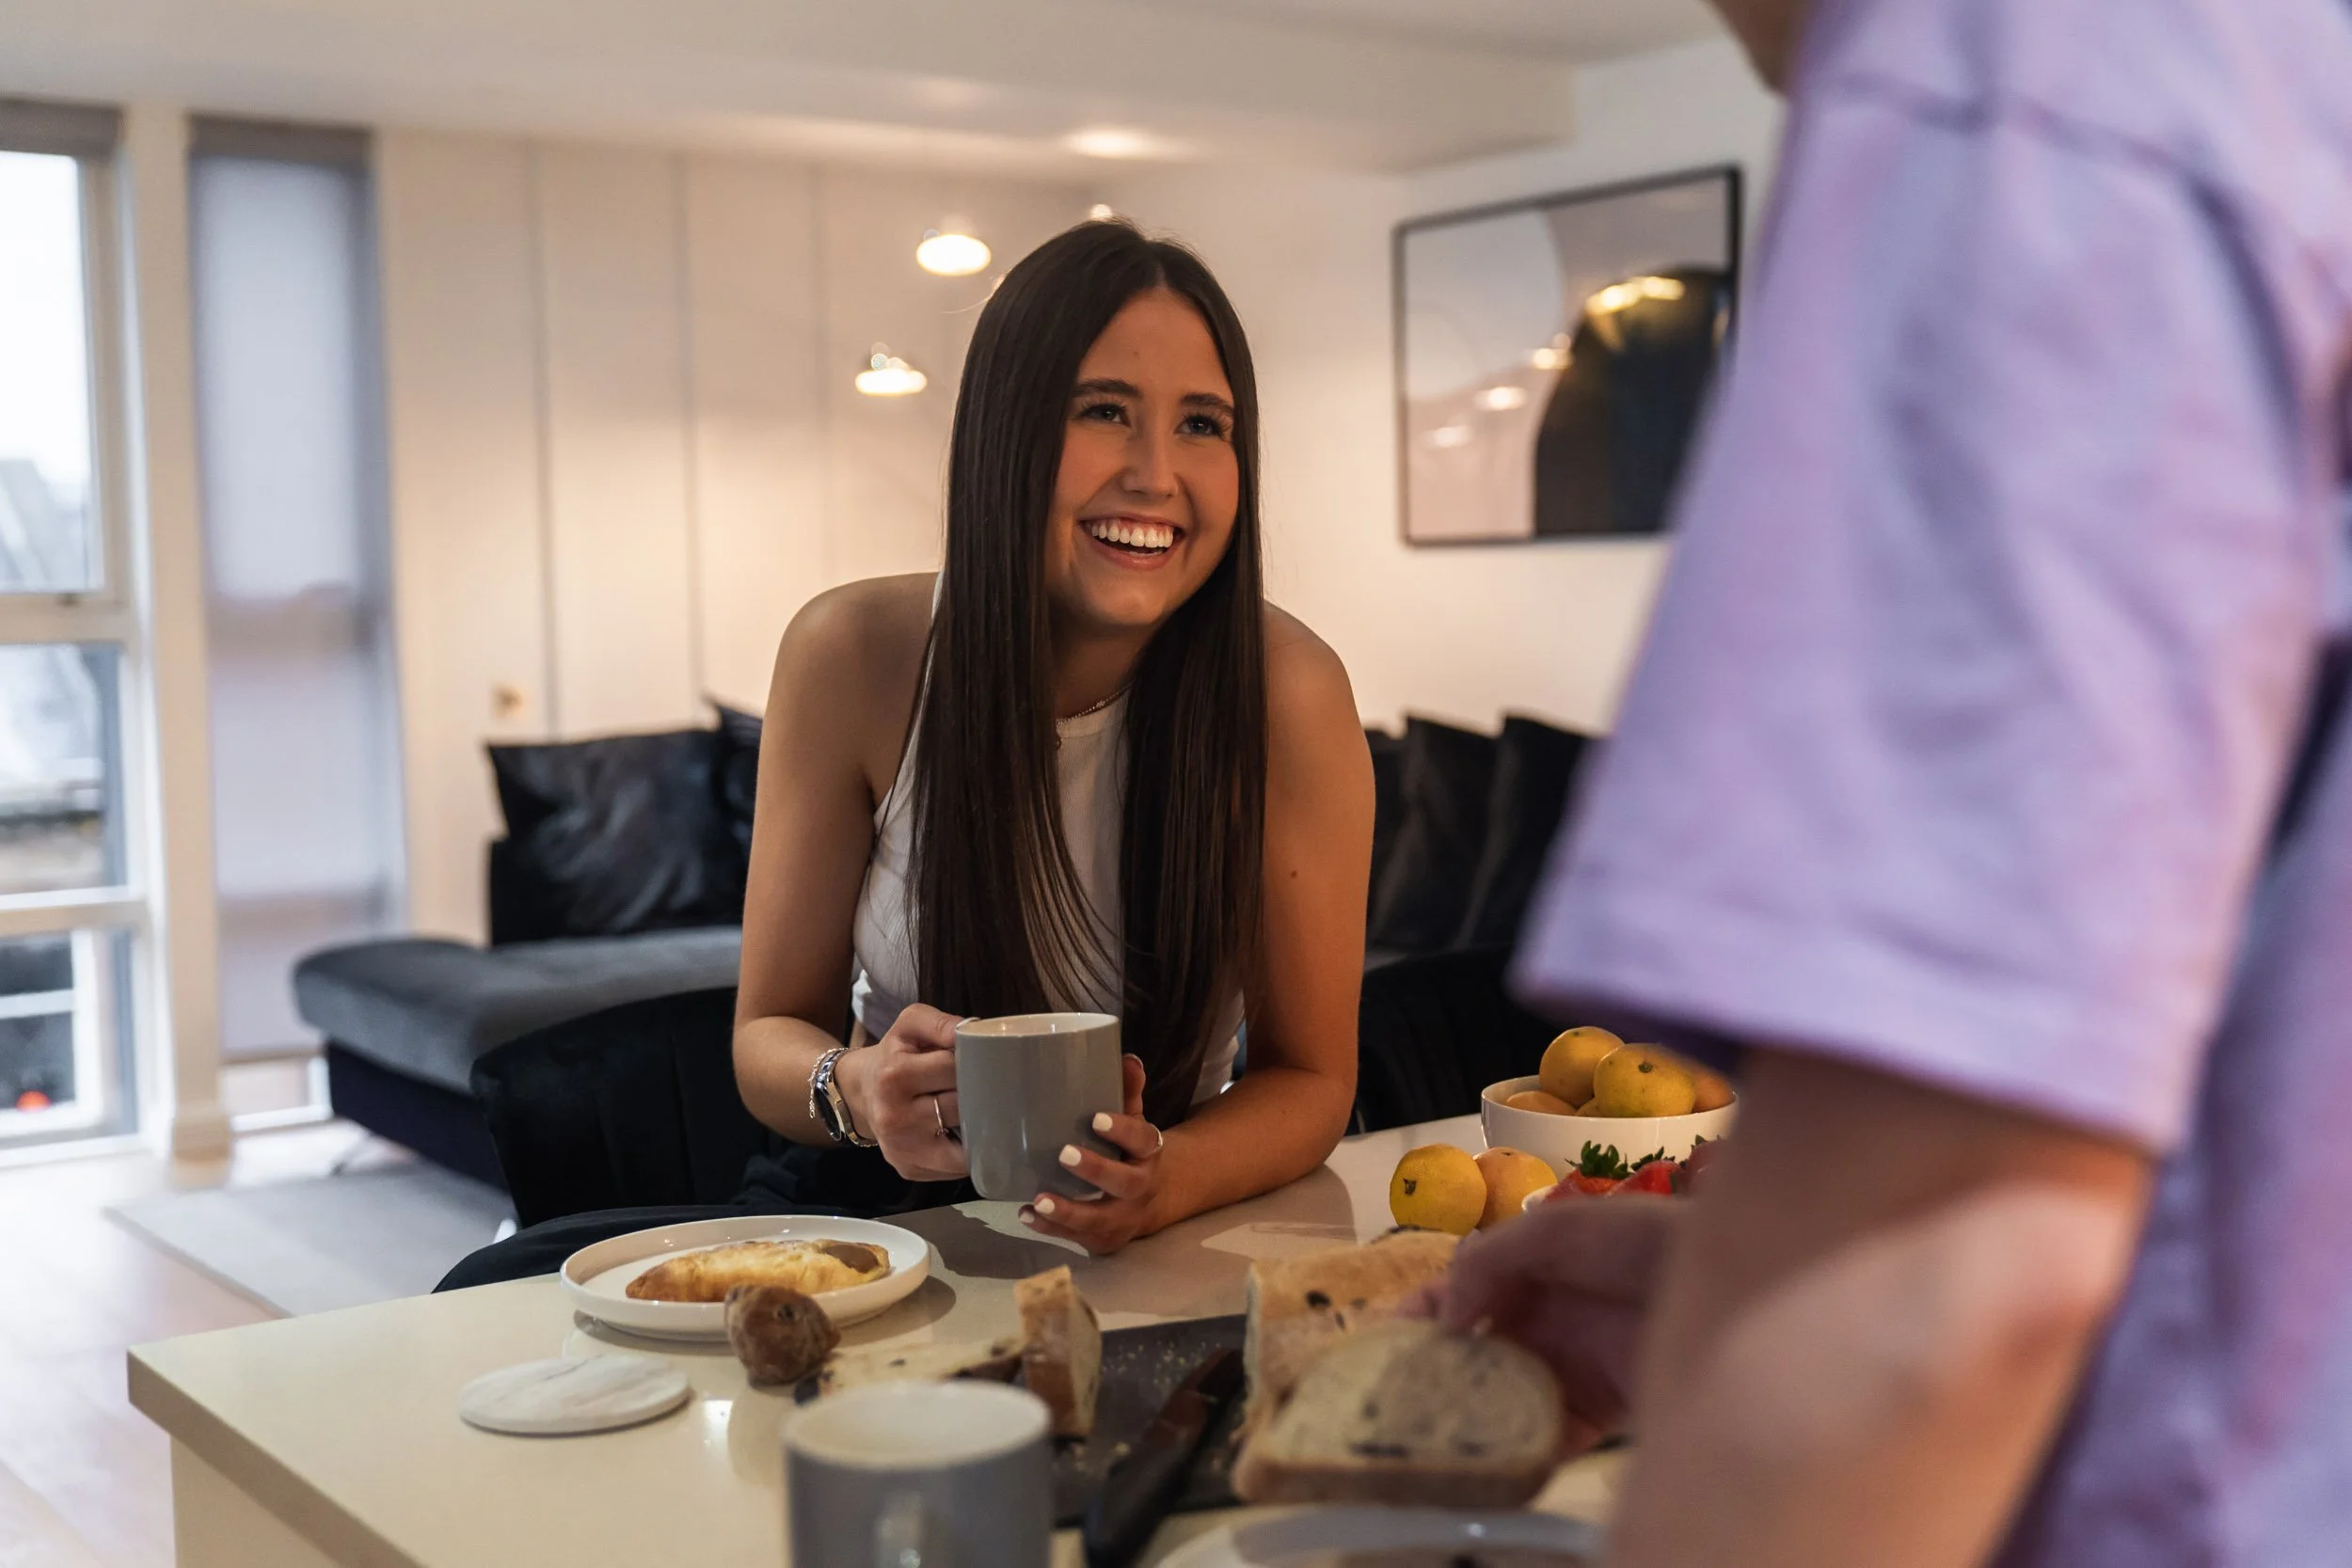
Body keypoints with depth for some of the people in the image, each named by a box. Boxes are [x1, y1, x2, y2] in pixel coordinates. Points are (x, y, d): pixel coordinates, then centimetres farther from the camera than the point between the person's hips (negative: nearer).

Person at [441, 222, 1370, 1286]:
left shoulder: (1283, 692, -16)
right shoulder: (853, 657, -11)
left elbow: (1309, 1077, -7)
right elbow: (768, 1035, -4)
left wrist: (1167, 1177, -29)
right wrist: (855, 1088, -27)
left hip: (1154, 1246, -1)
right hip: (873, 1209, 1)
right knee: (493, 1299, -21)